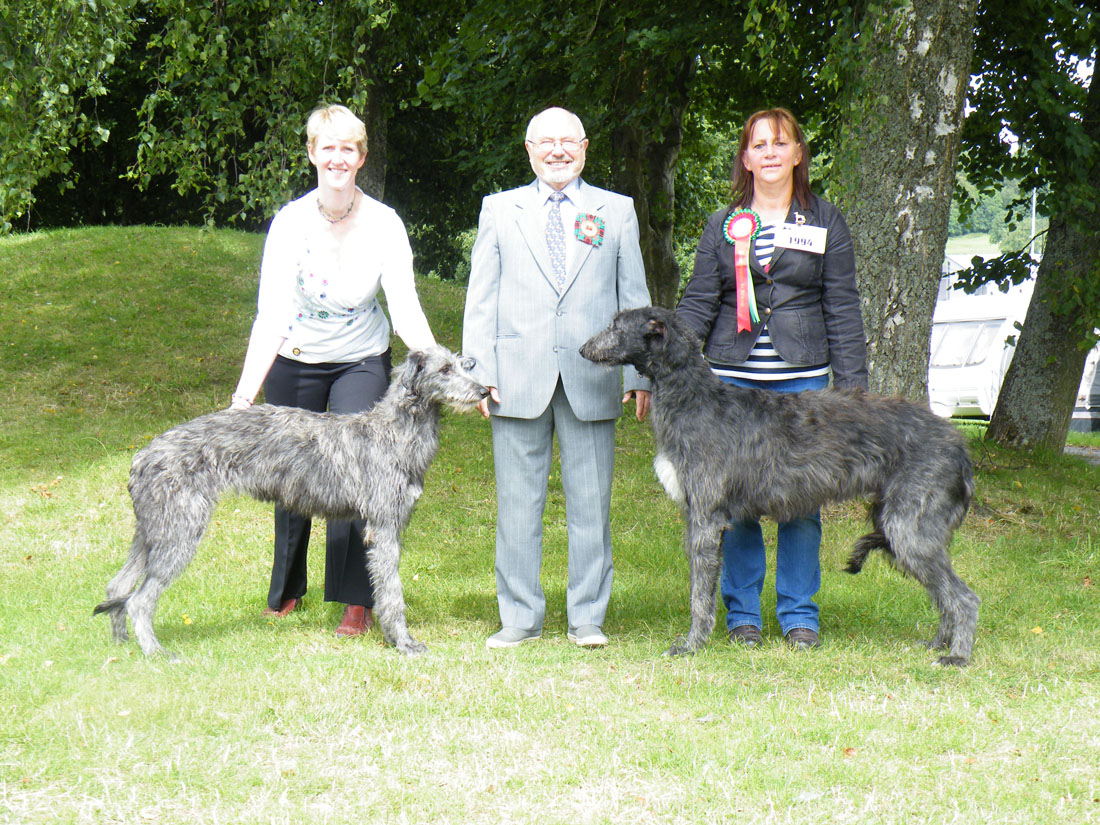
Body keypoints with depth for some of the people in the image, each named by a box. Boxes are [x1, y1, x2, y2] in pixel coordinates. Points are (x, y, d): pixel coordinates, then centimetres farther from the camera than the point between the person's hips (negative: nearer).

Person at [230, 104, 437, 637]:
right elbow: (271, 313, -21)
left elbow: (405, 308, -18)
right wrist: (244, 393, -31)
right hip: (294, 360, 0)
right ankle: (287, 588, 31)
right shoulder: (290, 222, -16)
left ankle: (357, 601, 0)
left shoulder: (384, 224, -14)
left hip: (361, 362, 0)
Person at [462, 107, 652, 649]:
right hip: (518, 378, 0)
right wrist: (478, 372, -1)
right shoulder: (500, 210, 11)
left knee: (590, 503, 2)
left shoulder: (616, 211, 12)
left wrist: (641, 375, 3)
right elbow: (480, 299, 8)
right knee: (518, 503, 2)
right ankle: (520, 618, 11)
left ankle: (587, 618, 12)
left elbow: (634, 298, 11)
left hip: (591, 379, 0)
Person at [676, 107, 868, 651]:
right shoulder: (723, 226, 11)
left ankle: (800, 615, 10)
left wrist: (852, 386, -1)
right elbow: (698, 304, 7)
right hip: (732, 380, 1)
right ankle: (742, 613, 11)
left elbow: (842, 309, 6)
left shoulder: (825, 223, 8)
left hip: (802, 380, -1)